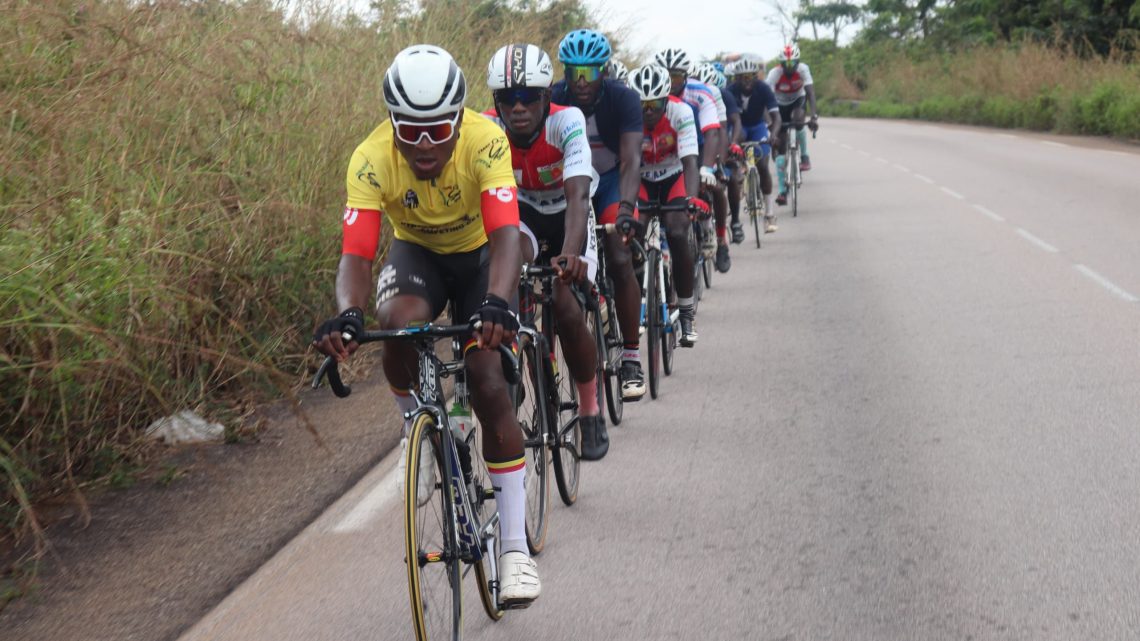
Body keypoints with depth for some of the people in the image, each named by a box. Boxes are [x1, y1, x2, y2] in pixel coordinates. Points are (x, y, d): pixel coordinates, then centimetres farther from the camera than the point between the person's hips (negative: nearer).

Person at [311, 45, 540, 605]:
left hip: (477, 253, -1)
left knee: (487, 383, -15)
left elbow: (505, 236, -42)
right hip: (416, 251, 1)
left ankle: (515, 546, -9)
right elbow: (355, 253, -35)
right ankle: (420, 429, -1)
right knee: (399, 323, -34)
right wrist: (347, 314, -55)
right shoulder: (371, 160, -30)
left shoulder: (485, 142, -33)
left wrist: (497, 304, -61)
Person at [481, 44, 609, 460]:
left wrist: (571, 254, -60)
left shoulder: (567, 122, -32)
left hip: (565, 216, -1)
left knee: (565, 308, -16)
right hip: (520, 213, 2)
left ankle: (590, 410, 6)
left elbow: (577, 195, -43)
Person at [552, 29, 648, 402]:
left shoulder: (622, 99, -24)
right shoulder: (552, 101, -21)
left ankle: (632, 357, -12)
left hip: (611, 181, -2)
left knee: (619, 260, -19)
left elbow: (631, 159, -32)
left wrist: (626, 206, -49)